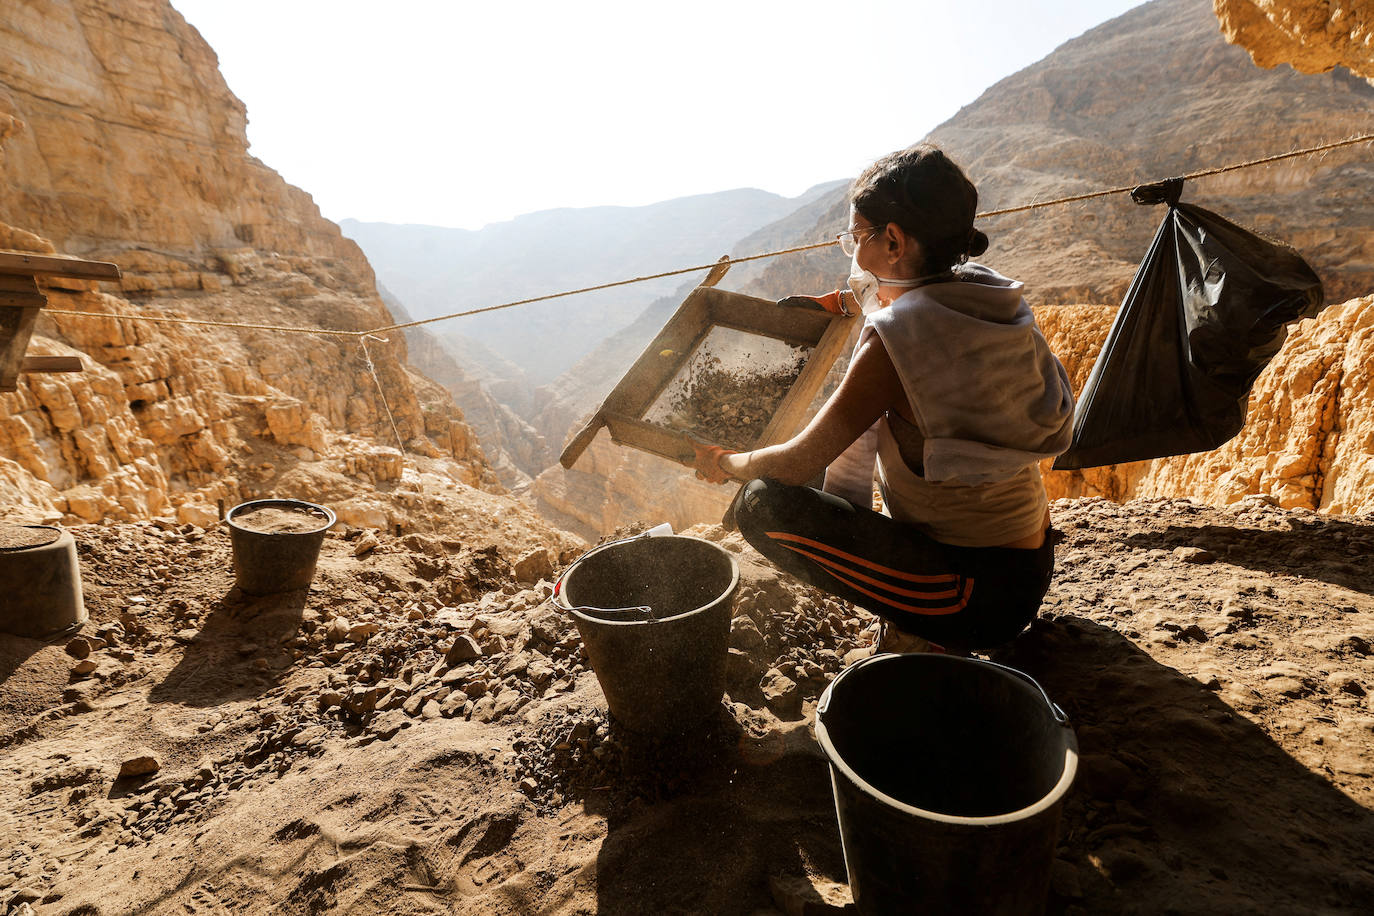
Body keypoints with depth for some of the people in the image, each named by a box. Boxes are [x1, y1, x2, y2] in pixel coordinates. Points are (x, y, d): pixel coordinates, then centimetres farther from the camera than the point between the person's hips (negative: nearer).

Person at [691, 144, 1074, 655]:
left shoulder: (898, 341, -25)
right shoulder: (984, 299, -1)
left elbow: (798, 465, -19)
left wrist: (726, 464, 1)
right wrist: (842, 302, 28)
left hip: (986, 595, -9)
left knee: (762, 505, -18)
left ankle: (918, 630, -2)